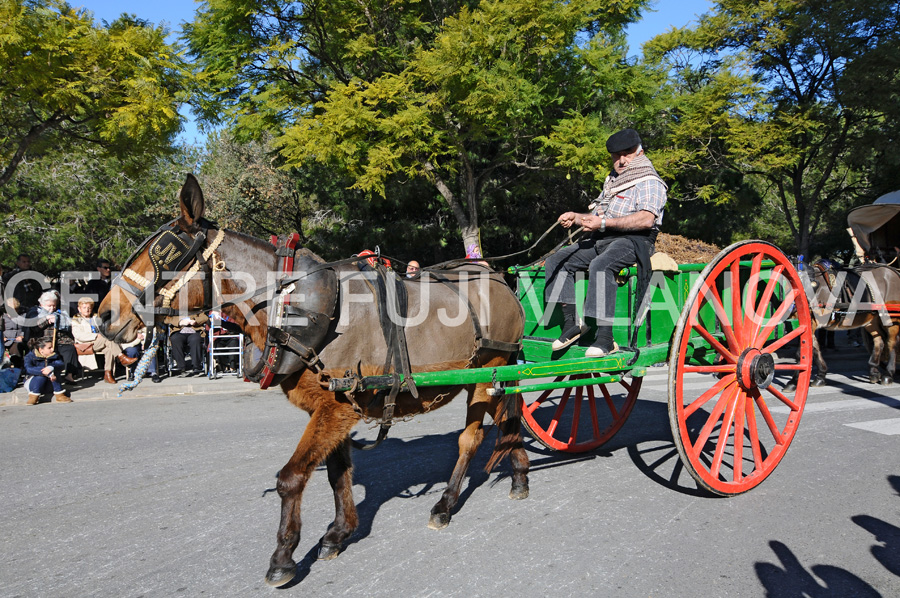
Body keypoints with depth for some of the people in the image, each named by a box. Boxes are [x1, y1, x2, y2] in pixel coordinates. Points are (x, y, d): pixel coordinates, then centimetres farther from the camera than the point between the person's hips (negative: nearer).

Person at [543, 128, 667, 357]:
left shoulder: (649, 182, -1)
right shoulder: (612, 182, 26)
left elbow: (646, 219, -18)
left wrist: (604, 223, -22)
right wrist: (576, 217, 6)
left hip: (632, 241, -9)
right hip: (602, 240, 9)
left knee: (600, 265, -38)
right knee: (556, 262, -4)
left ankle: (605, 338, -37)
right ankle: (571, 323, -8)